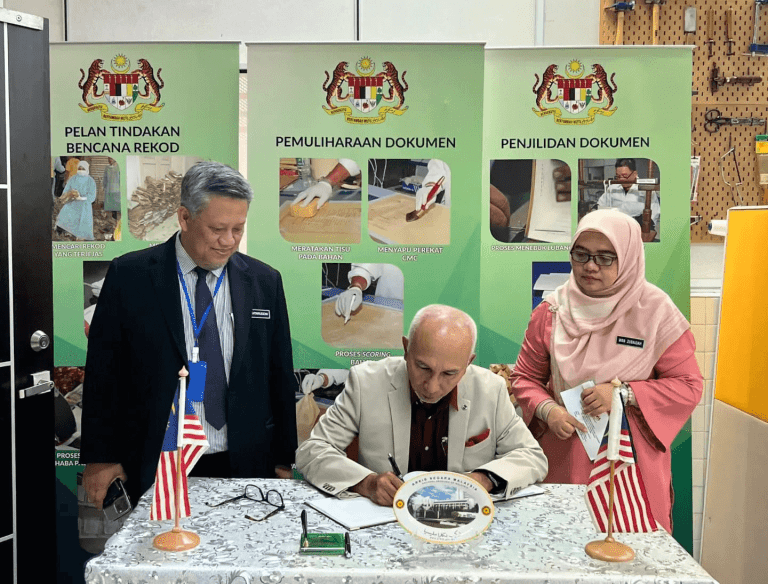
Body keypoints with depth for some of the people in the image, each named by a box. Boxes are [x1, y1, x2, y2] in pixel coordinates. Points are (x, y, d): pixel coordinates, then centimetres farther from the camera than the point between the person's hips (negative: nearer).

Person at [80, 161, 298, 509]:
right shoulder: (128, 276, -3)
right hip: (156, 467, -1)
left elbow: (280, 376, 7)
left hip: (244, 466, 2)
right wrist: (99, 457, -1)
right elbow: (102, 372, 0)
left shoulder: (265, 282, 3)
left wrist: (283, 461, 7)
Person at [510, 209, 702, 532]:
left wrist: (623, 393, -16)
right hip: (565, 455, 2)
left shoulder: (656, 312, -6)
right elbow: (526, 377, 9)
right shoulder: (551, 311, 0)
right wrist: (548, 410, -11)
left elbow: (688, 386, -3)